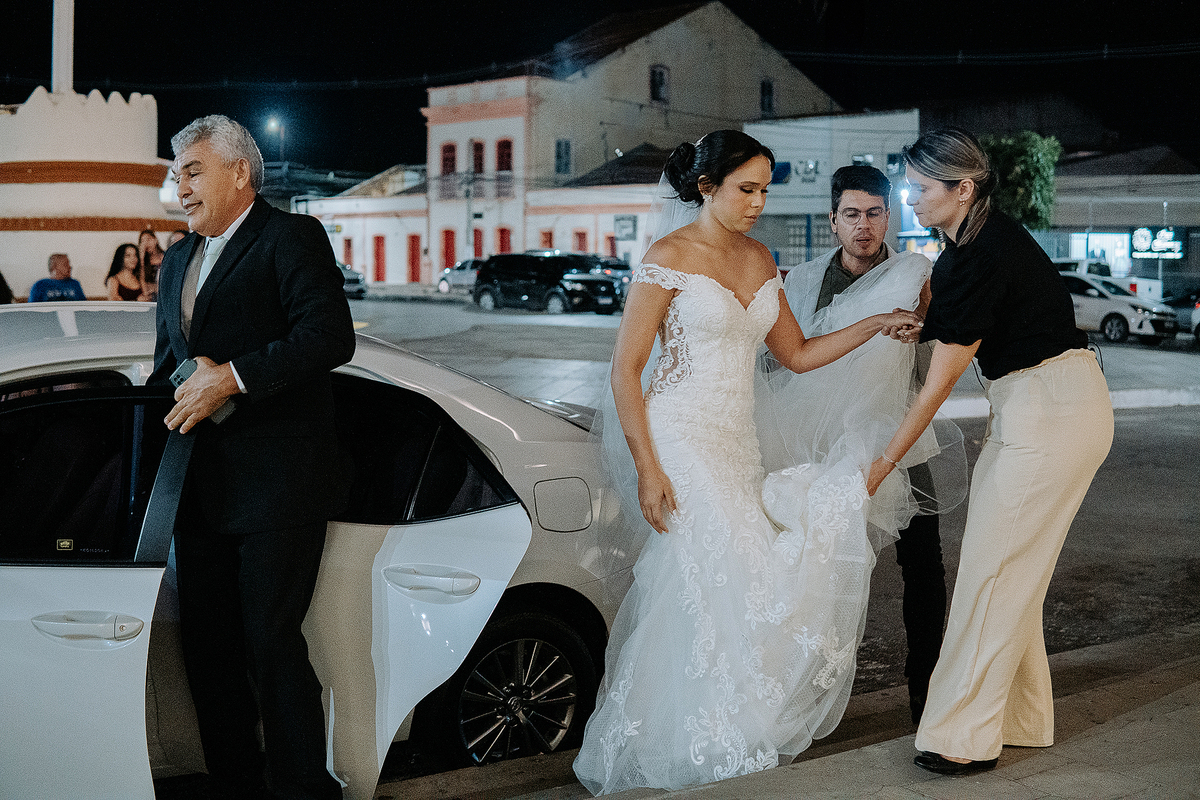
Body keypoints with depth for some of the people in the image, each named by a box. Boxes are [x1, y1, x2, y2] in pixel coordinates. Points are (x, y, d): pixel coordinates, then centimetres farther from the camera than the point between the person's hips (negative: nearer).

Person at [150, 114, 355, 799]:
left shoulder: (293, 238, -3)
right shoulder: (178, 260, 22)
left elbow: (331, 335, -17)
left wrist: (235, 377, -21)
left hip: (277, 486, -8)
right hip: (200, 486, 8)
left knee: (271, 643, -6)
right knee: (207, 647, 10)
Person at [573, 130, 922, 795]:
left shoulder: (759, 260, 12)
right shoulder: (668, 257, -9)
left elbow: (797, 354, 16)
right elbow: (625, 369, -10)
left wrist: (874, 326, 5)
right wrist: (647, 470, -15)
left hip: (737, 443, 7)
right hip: (681, 440, -6)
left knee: (714, 588, 0)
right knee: (709, 588, -9)